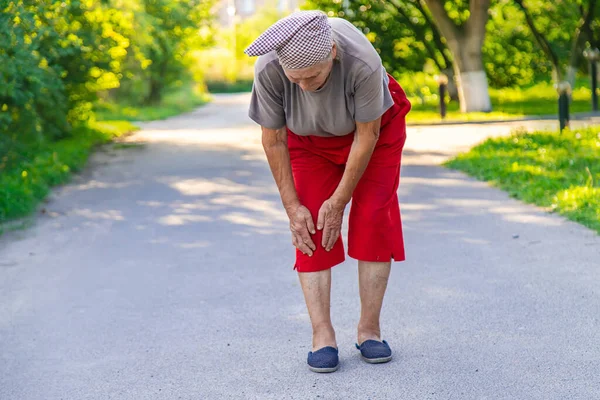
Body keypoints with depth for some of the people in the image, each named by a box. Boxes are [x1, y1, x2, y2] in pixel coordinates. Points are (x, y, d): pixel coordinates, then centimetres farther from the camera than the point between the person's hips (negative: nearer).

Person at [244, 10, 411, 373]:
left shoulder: (363, 63, -41)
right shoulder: (268, 69, -35)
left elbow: (367, 136, -26)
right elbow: (273, 140, -20)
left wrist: (339, 201, -20)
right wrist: (292, 207, -16)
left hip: (376, 126, -1)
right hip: (309, 137, 2)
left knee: (374, 218, -11)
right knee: (310, 227, -9)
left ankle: (370, 329, -2)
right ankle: (322, 335, -7)